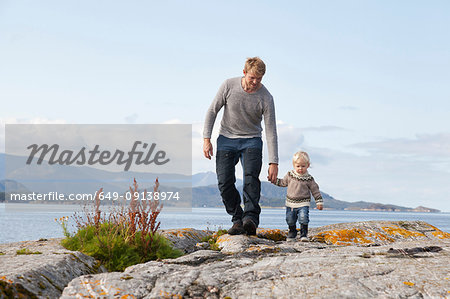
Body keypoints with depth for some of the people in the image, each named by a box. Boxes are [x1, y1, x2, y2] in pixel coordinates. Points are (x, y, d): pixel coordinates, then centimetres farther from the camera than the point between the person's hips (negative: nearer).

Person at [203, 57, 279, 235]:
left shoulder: (266, 98, -14)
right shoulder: (229, 86, -12)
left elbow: (271, 130, -12)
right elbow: (212, 111, 0)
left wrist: (273, 162, -16)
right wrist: (207, 139, -8)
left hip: (251, 141, -1)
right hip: (226, 139, 2)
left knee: (251, 178, -24)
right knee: (225, 182, -10)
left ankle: (251, 218, -32)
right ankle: (237, 219, -1)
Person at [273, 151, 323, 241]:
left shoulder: (309, 179, -5)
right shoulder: (290, 175, 2)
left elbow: (315, 190, 1)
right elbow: (283, 182, 18)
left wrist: (319, 202, -1)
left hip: (303, 204, -3)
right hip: (290, 204, 3)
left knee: (303, 219, -18)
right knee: (290, 220, 10)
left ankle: (304, 235, -5)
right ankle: (292, 233, 32)